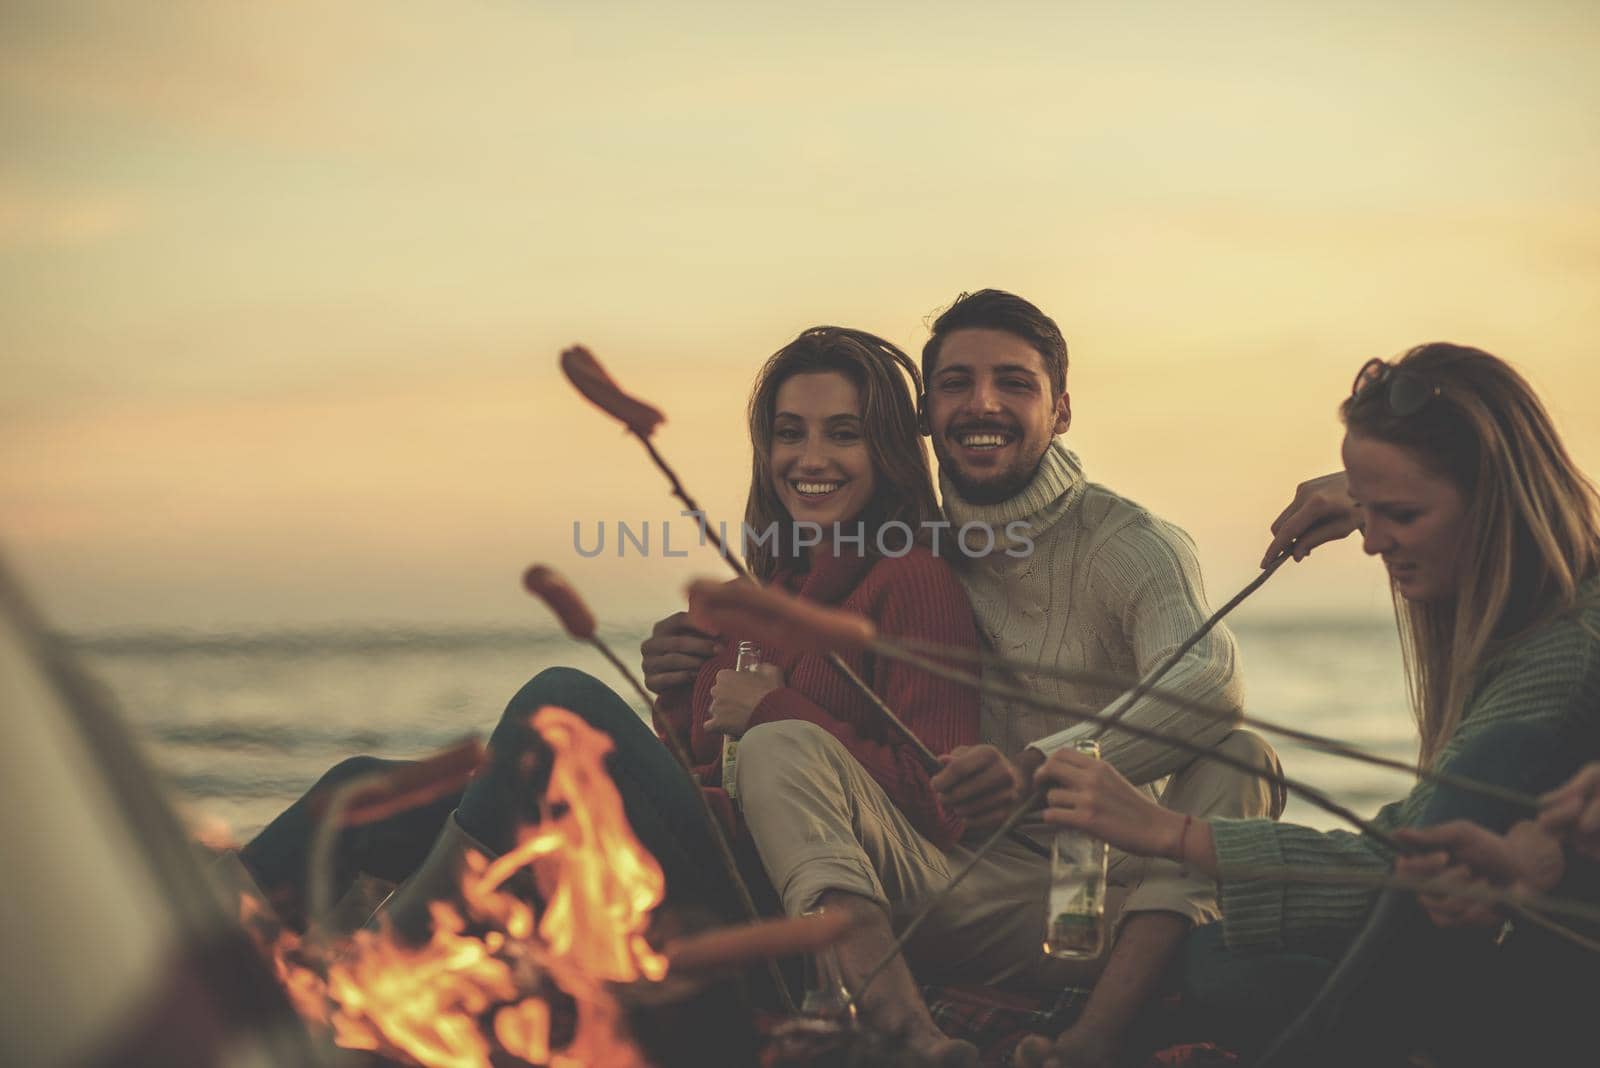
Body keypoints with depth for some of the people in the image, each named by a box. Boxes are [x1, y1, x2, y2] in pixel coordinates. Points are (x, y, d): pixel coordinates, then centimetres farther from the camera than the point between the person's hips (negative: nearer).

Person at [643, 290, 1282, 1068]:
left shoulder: (1130, 547, -2)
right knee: (777, 748, -18)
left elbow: (1209, 680, -24)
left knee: (1239, 759, -26)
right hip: (948, 899, 3)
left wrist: (1041, 768, -42)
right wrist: (698, 667, -4)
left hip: (1106, 906, -2)